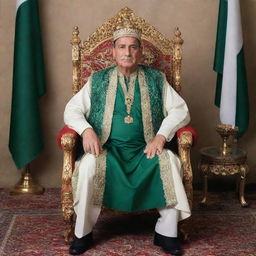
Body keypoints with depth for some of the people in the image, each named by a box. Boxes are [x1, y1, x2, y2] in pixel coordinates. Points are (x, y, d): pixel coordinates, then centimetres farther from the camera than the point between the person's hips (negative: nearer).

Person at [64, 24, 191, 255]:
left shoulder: (156, 80, 11)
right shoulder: (98, 80, 12)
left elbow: (180, 110, 5)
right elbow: (72, 109, 8)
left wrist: (161, 135, -12)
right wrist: (86, 130, -14)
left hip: (146, 149, 0)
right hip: (107, 149, 0)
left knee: (171, 162, -30)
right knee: (89, 165, -32)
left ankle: (166, 232, -14)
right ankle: (83, 233, -14)